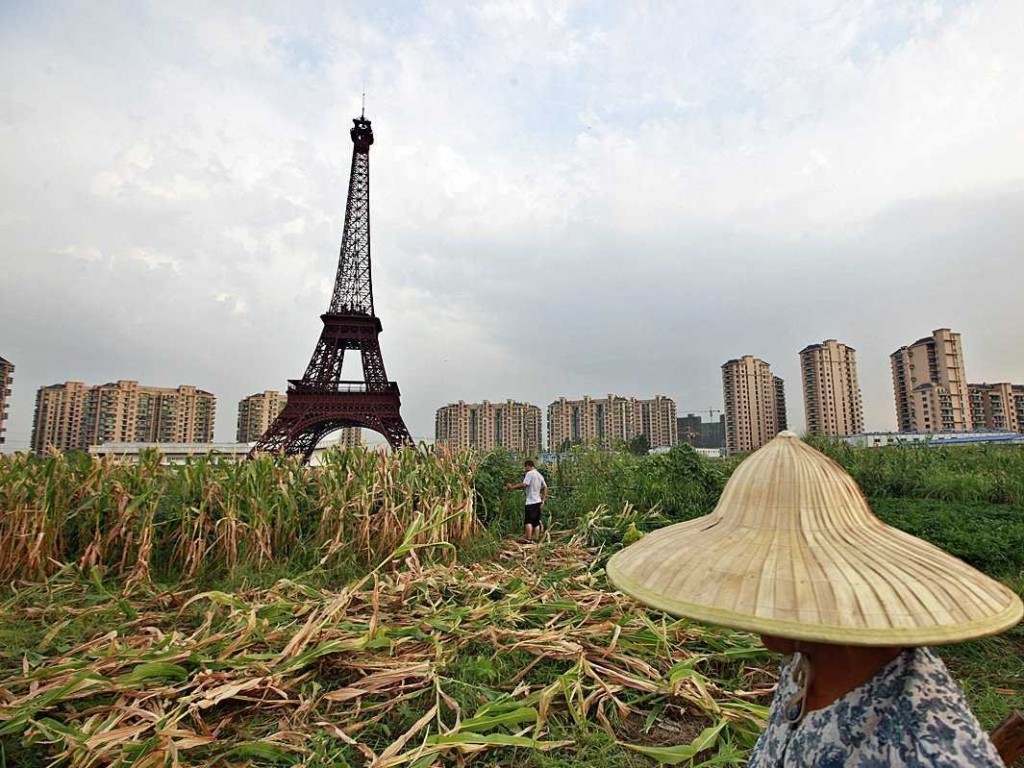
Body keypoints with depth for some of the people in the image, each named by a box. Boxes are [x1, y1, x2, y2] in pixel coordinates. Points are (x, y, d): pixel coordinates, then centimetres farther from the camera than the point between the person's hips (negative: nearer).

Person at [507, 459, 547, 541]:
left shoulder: (529, 473, -10)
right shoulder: (539, 475, 16)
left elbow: (524, 485, -22)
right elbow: (545, 487, 17)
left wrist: (513, 487, -15)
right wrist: (543, 500, 19)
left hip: (531, 501, -8)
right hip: (538, 501, 8)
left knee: (528, 521, -8)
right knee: (536, 521, 10)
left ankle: (529, 539, -13)